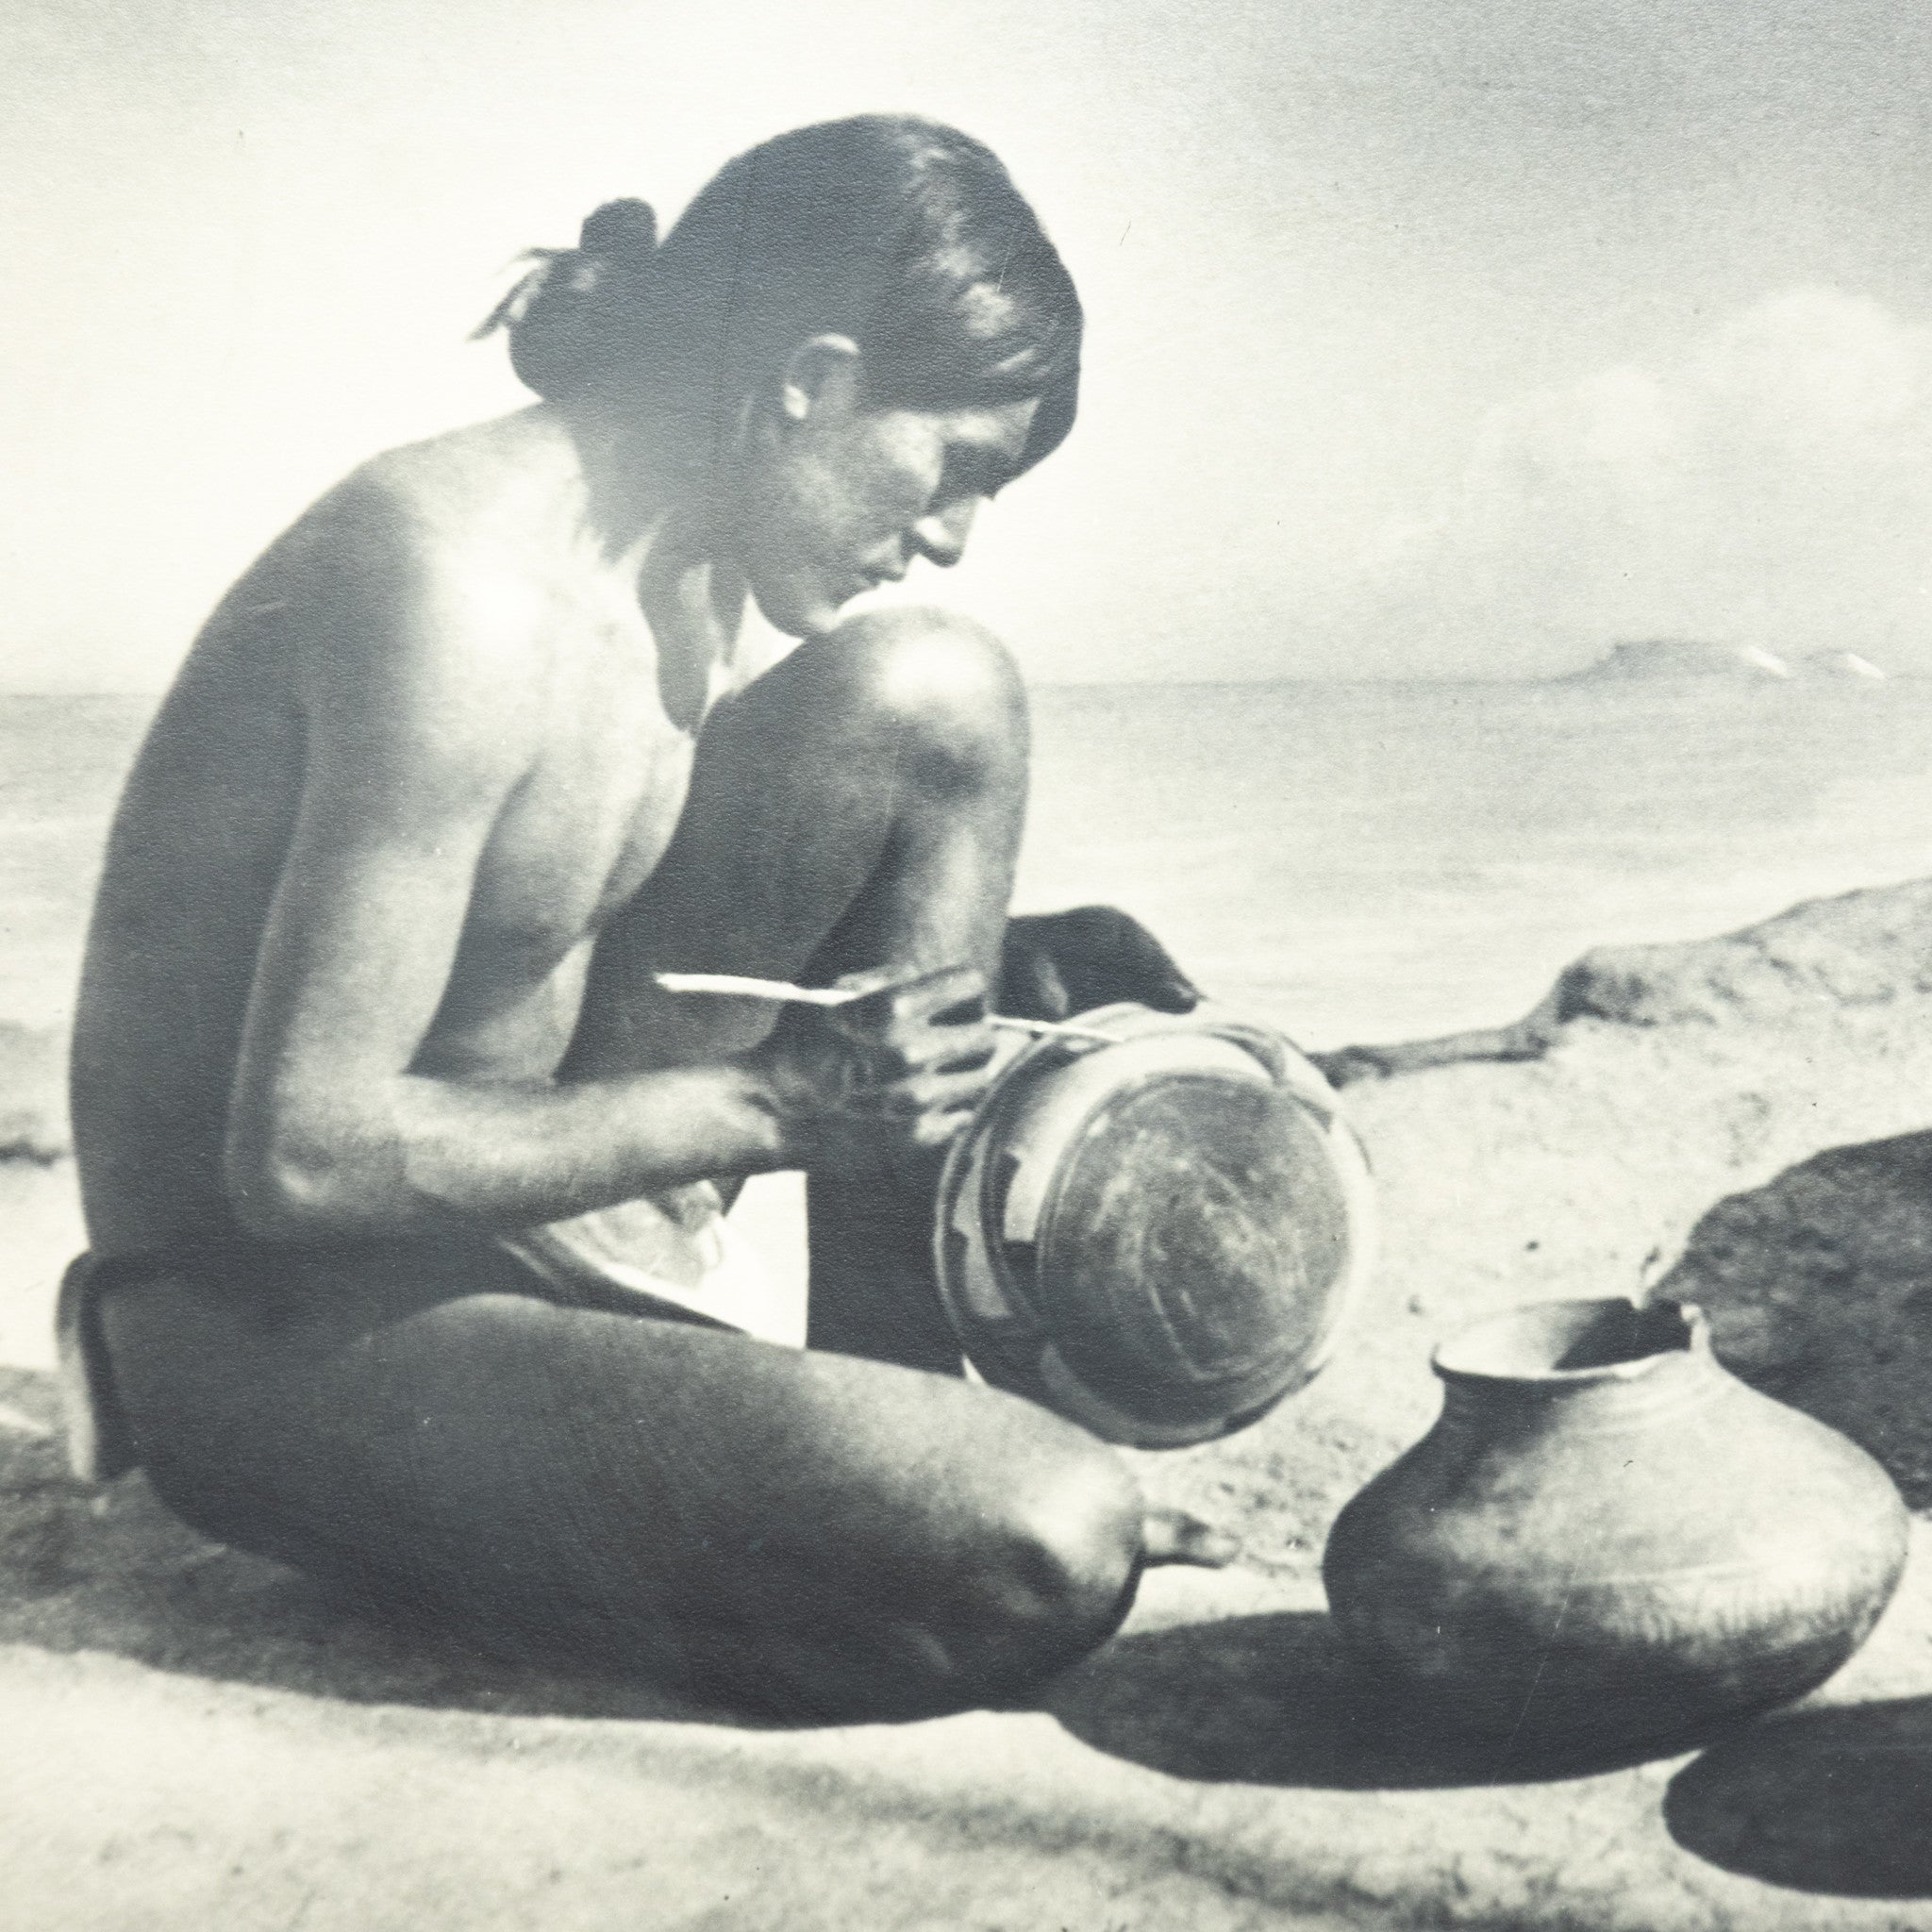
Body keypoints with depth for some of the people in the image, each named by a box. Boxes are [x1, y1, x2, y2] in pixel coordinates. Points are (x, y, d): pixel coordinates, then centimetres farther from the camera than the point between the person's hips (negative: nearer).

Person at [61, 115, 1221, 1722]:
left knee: (931, 699, -2)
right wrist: (773, 1103, -22)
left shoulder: (686, 584, 4)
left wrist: (970, 973, 2)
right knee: (1045, 1555, -28)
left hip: (511, 1205, 9)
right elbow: (302, 1155, -26)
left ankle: (893, 1407, 2)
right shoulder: (460, 579, -25)